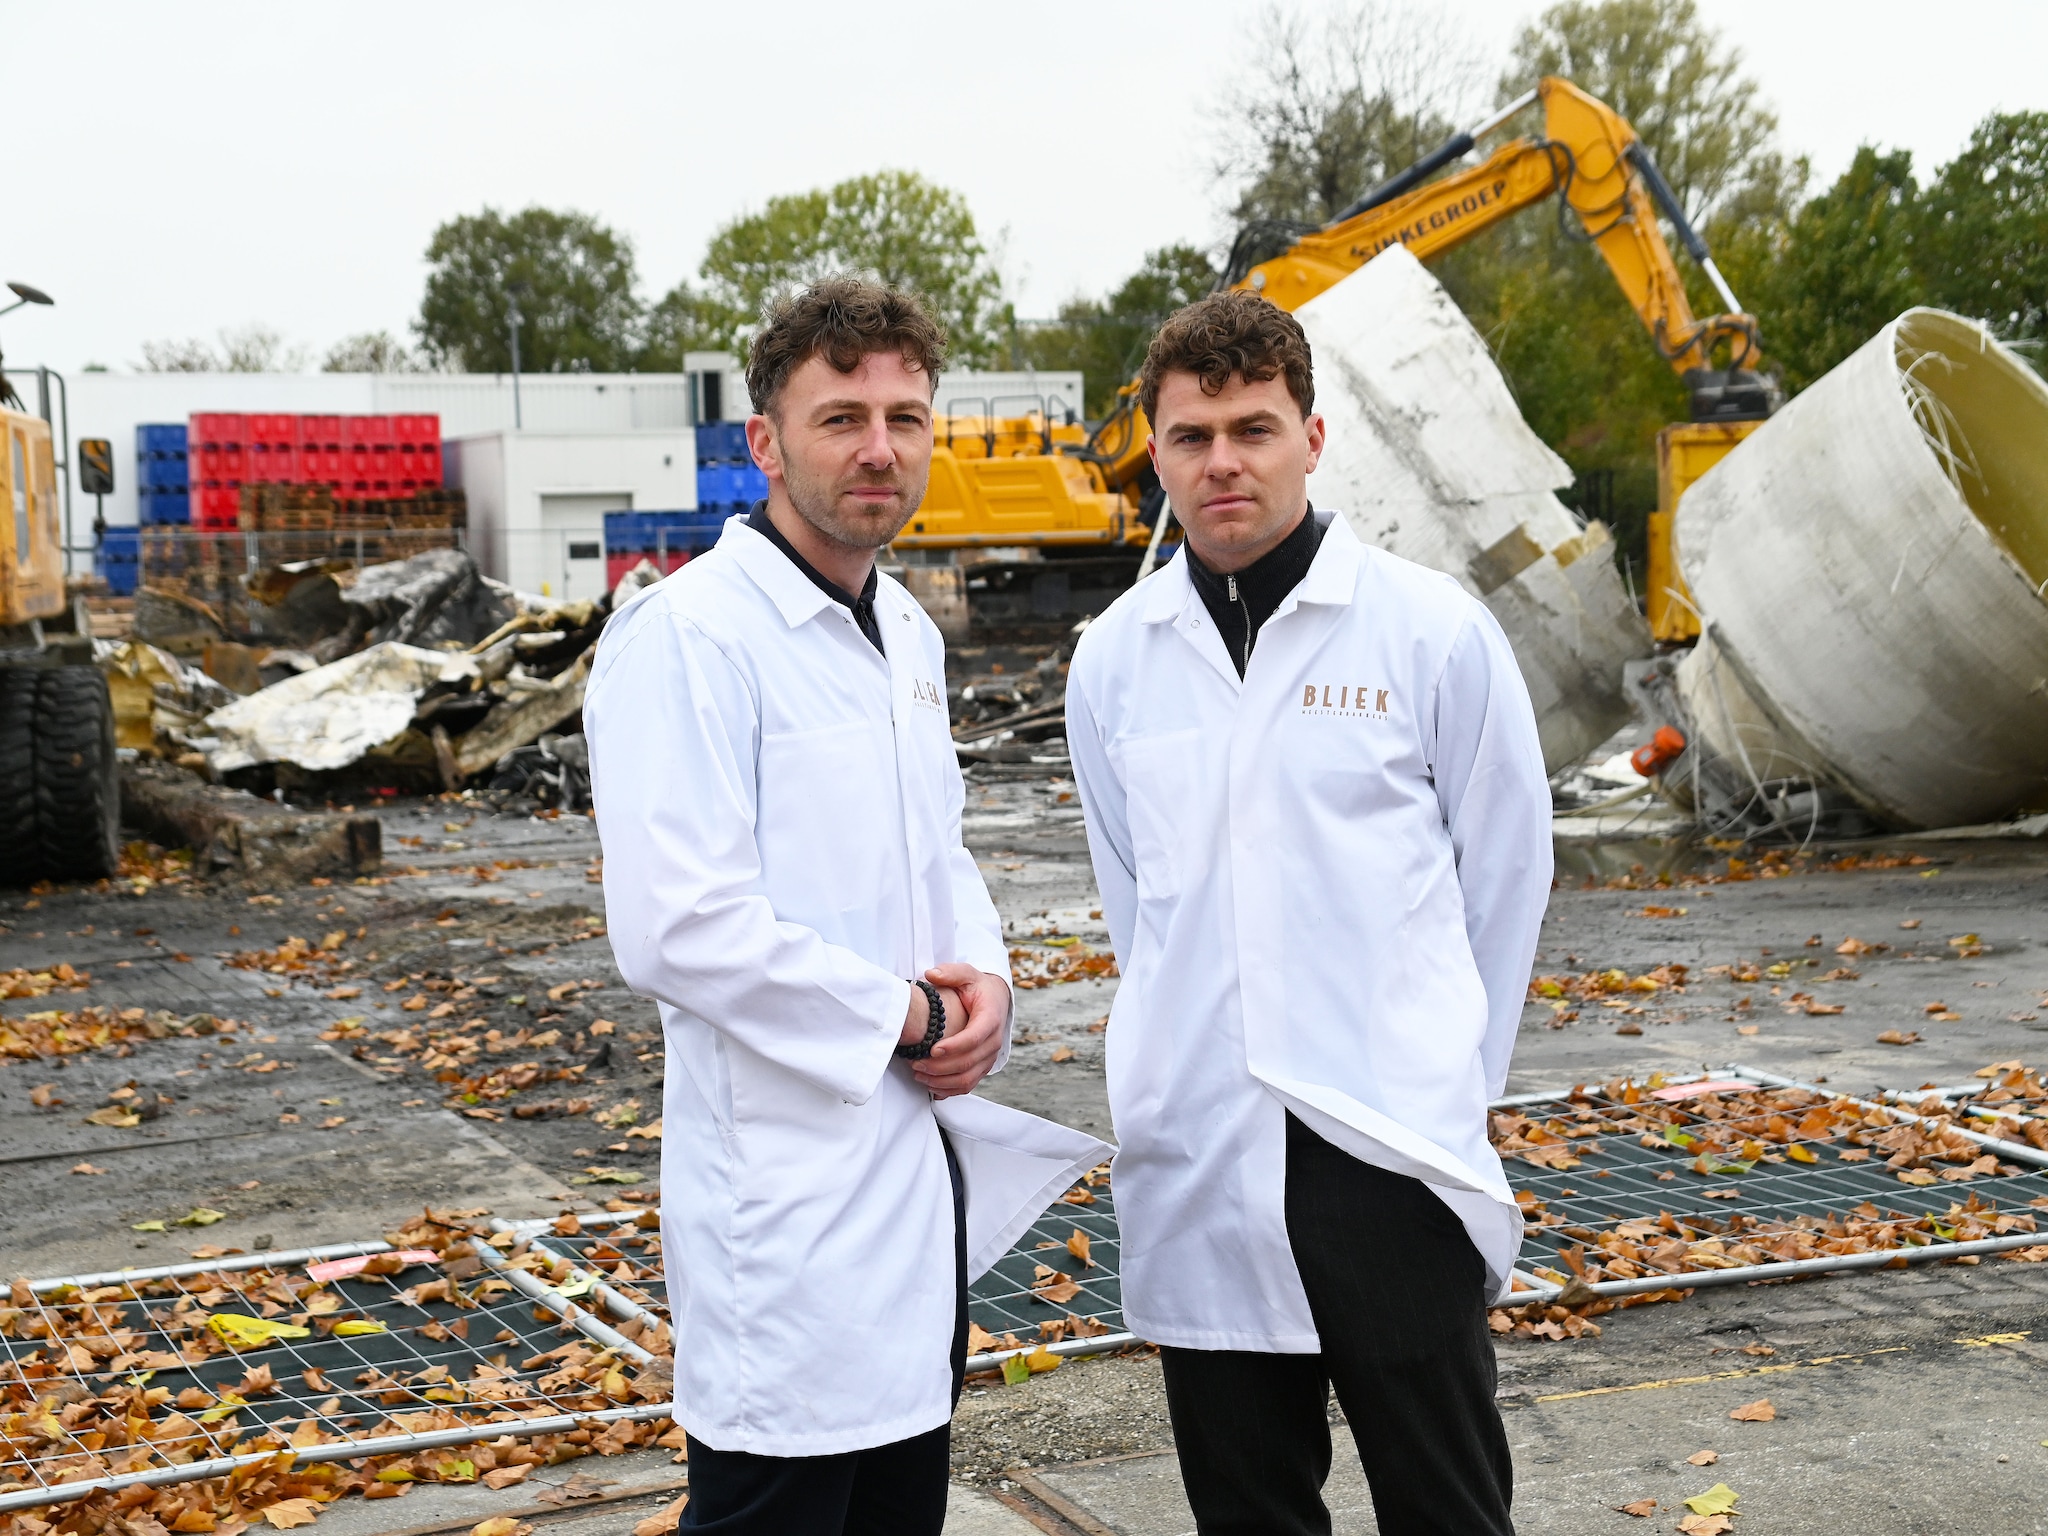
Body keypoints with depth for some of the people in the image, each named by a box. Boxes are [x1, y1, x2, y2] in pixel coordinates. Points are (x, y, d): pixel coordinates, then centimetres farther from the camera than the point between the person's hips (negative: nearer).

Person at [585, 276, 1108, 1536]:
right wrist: (904, 1020, -14)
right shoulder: (688, 635, -15)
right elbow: (677, 926, -24)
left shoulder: (906, 632, 12)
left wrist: (985, 983, 1)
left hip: (927, 1161, 9)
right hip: (791, 1185, -8)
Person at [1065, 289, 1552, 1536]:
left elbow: (1505, 879, 4)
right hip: (1196, 1163, 3)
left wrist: (1439, 1083, 7)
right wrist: (1199, 1060, 13)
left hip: (1387, 1156, -3)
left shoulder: (1434, 630, -4)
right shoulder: (1115, 658, 5)